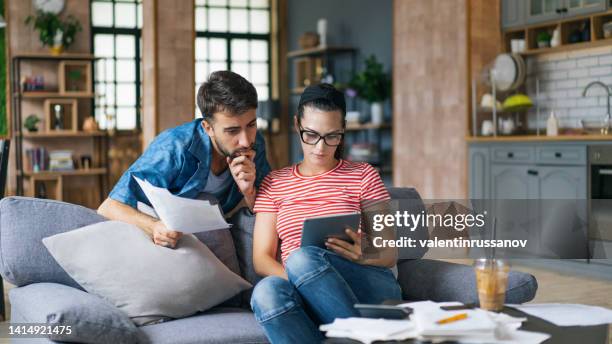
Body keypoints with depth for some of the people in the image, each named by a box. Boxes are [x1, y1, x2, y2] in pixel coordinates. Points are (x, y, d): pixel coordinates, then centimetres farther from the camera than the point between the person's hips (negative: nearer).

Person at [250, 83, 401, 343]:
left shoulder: (363, 176, 14)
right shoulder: (275, 183, 18)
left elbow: (389, 254, 10)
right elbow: (261, 259, 10)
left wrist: (363, 255, -16)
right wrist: (298, 281, -13)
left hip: (370, 287, -1)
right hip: (307, 299, 2)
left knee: (303, 259, -33)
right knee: (267, 291, -35)